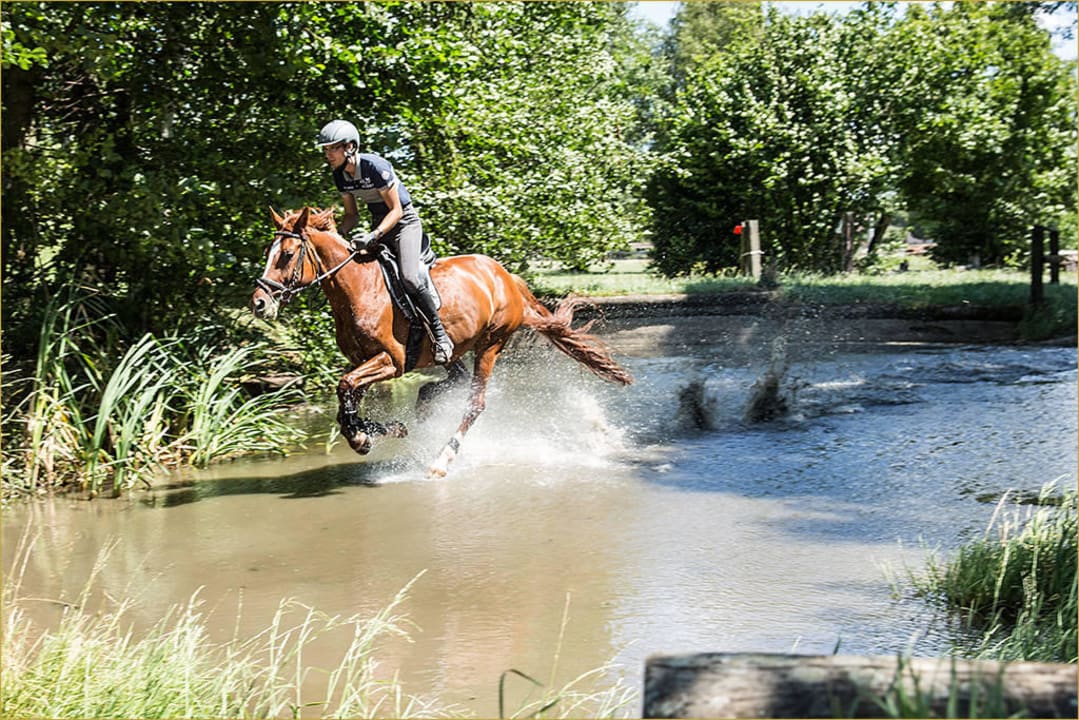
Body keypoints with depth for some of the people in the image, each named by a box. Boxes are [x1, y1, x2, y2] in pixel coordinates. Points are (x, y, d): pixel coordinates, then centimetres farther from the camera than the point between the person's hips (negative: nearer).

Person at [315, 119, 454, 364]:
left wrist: (373, 236, -33)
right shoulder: (340, 176, -1)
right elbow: (352, 215, 9)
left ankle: (440, 335, -16)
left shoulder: (375, 166, -24)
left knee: (409, 278, -28)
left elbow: (396, 210, -21)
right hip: (378, 224, 8)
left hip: (405, 222, -8)